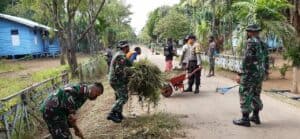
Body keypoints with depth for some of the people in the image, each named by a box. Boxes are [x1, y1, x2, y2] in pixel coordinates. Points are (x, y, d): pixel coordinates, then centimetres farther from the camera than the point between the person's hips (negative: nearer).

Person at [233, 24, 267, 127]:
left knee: (245, 95, -3)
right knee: (255, 95, 17)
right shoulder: (262, 42, 12)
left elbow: (247, 59, -21)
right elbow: (264, 59, 15)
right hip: (260, 73, 9)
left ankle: (245, 119, 1)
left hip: (250, 73, -9)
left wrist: (240, 74, -19)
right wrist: (263, 73, 22)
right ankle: (255, 117, 25)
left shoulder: (251, 41, -14)